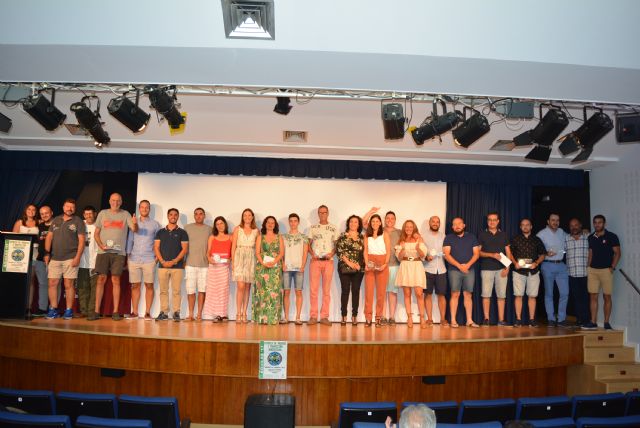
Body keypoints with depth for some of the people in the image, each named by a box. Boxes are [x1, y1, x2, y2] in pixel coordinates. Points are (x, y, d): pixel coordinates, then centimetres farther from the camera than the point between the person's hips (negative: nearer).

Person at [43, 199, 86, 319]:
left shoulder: (78, 222, 2)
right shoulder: (55, 220, 15)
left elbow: (81, 240, -4)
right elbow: (49, 237, 14)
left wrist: (77, 257, -11)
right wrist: (47, 253, 4)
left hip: (70, 258, -4)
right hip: (54, 258, 4)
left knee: (68, 285, -3)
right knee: (52, 283, 2)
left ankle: (69, 310, 4)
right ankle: (53, 310, 10)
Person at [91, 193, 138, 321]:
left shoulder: (125, 214, 7)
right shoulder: (103, 213, 9)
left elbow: (135, 229, -4)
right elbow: (96, 233, 10)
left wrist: (135, 224, -27)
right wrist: (101, 245, -6)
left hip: (119, 252, -1)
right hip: (103, 252, 1)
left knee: (115, 280, 0)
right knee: (101, 279, 1)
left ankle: (115, 312, 3)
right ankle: (96, 311, 5)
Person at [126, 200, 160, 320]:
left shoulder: (155, 224, 7)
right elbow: (130, 240, 11)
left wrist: (158, 256, 0)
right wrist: (128, 256, 5)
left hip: (149, 260, -1)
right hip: (134, 259, 2)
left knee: (149, 285, -2)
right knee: (135, 285, 3)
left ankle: (147, 312, 1)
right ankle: (134, 312, 8)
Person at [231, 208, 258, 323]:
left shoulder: (256, 231, 11)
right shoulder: (237, 229, 7)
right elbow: (233, 246, 5)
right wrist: (233, 262, -2)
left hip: (251, 259, 2)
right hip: (239, 258, -2)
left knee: (247, 287, 3)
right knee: (241, 286, -11)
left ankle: (244, 313, 8)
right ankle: (238, 313, -7)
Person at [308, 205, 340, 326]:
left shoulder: (334, 229, 9)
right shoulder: (312, 228, 11)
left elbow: (337, 245, 8)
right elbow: (309, 244, 10)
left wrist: (332, 253, -9)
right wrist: (312, 254, -7)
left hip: (328, 261, 0)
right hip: (315, 261, 0)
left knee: (326, 290, 0)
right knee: (313, 289, -3)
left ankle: (324, 316, 4)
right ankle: (313, 316, 2)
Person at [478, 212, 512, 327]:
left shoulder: (503, 235, 12)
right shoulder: (482, 235, 7)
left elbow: (508, 252, 10)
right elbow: (478, 252, 2)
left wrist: (507, 268, -1)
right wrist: (492, 255, -12)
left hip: (501, 269, 2)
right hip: (487, 269, -1)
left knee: (501, 295, 0)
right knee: (486, 294, -4)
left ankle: (501, 320, 5)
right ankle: (486, 319, 1)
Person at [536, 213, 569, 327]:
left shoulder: (562, 232, 13)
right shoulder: (541, 234, -1)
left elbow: (566, 246, 26)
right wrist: (546, 253, -19)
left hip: (561, 265, 4)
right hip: (548, 265, -4)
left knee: (565, 293, -1)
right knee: (549, 293, 3)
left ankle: (561, 319, 8)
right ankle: (551, 319, 10)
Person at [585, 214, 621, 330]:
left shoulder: (611, 236, -2)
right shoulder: (591, 237, 11)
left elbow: (617, 253, -3)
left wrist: (612, 267, -10)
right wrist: (588, 267, 9)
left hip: (606, 270, -4)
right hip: (592, 270, 4)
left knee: (607, 296, 0)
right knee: (593, 296, 2)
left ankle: (606, 322, 8)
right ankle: (593, 322, 6)